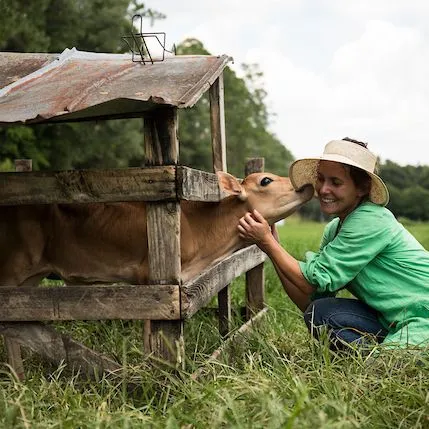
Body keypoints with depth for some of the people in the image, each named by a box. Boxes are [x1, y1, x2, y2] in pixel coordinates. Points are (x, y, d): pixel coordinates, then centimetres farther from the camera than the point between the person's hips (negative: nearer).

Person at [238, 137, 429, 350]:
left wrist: (267, 241, -11)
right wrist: (273, 245, -2)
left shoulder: (371, 221, -19)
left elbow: (315, 282, -18)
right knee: (318, 311, -5)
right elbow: (309, 301, 3)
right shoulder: (334, 230, 7)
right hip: (398, 323, 9)